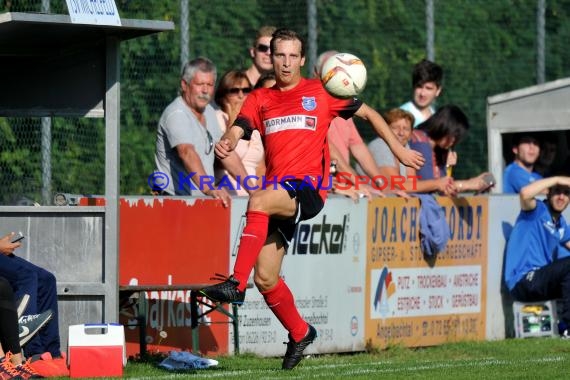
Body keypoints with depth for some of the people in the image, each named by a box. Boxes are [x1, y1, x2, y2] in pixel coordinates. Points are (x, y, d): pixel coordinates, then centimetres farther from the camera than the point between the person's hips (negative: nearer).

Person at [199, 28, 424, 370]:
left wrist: (399, 149, 11)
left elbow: (368, 113, 16)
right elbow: (239, 128, -2)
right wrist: (227, 142, -26)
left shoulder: (320, 92, 9)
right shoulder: (260, 99, 15)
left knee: (259, 201, -36)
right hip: (278, 194, 5)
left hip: (309, 187, -4)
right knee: (265, 278, -1)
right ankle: (300, 333, 22)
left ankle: (236, 284, -38)